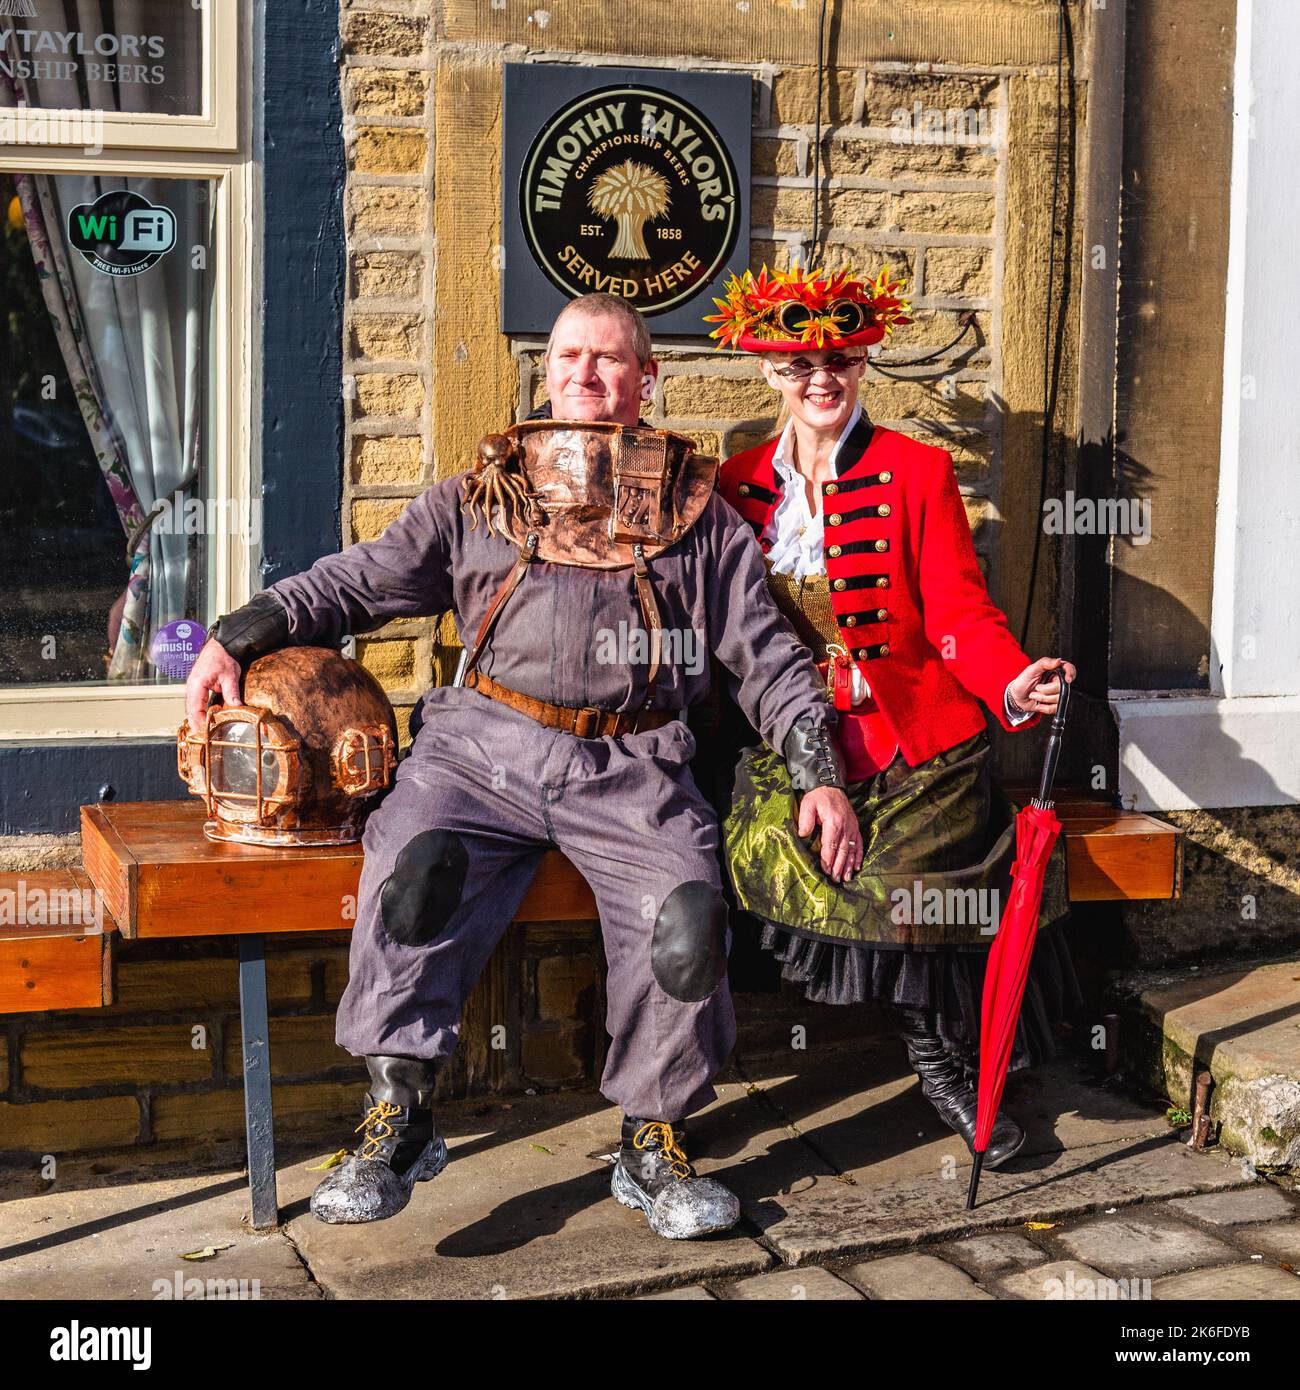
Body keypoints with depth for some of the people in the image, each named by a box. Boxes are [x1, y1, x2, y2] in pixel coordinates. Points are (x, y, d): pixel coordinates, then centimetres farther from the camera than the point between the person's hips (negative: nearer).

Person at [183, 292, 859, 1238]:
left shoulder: (696, 509, 19)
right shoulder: (481, 495, 22)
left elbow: (766, 653, 17)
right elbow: (361, 580, 19)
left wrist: (820, 772, 5)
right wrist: (241, 634, 7)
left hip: (631, 763, 0)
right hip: (485, 742, 1)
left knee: (685, 911, -26)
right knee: (412, 863, -29)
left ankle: (655, 1142, -7)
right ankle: (397, 1114, -20)